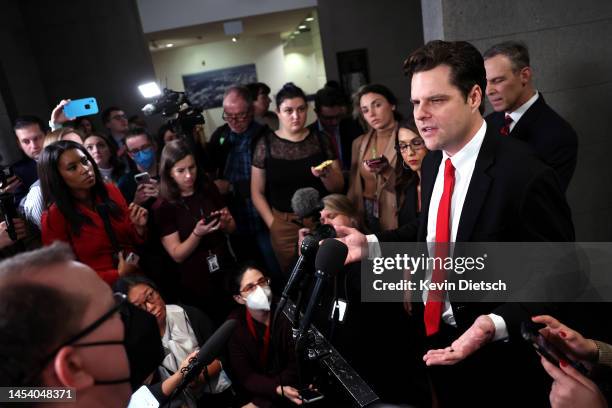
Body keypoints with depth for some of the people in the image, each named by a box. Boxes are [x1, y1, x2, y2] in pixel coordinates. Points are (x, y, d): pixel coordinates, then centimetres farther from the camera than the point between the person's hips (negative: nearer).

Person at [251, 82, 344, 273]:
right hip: (284, 226, -1)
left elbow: (338, 187, 3)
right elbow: (257, 192, 2)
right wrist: (273, 224, -6)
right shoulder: (266, 144, -1)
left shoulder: (321, 140, 2)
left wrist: (325, 174, -17)